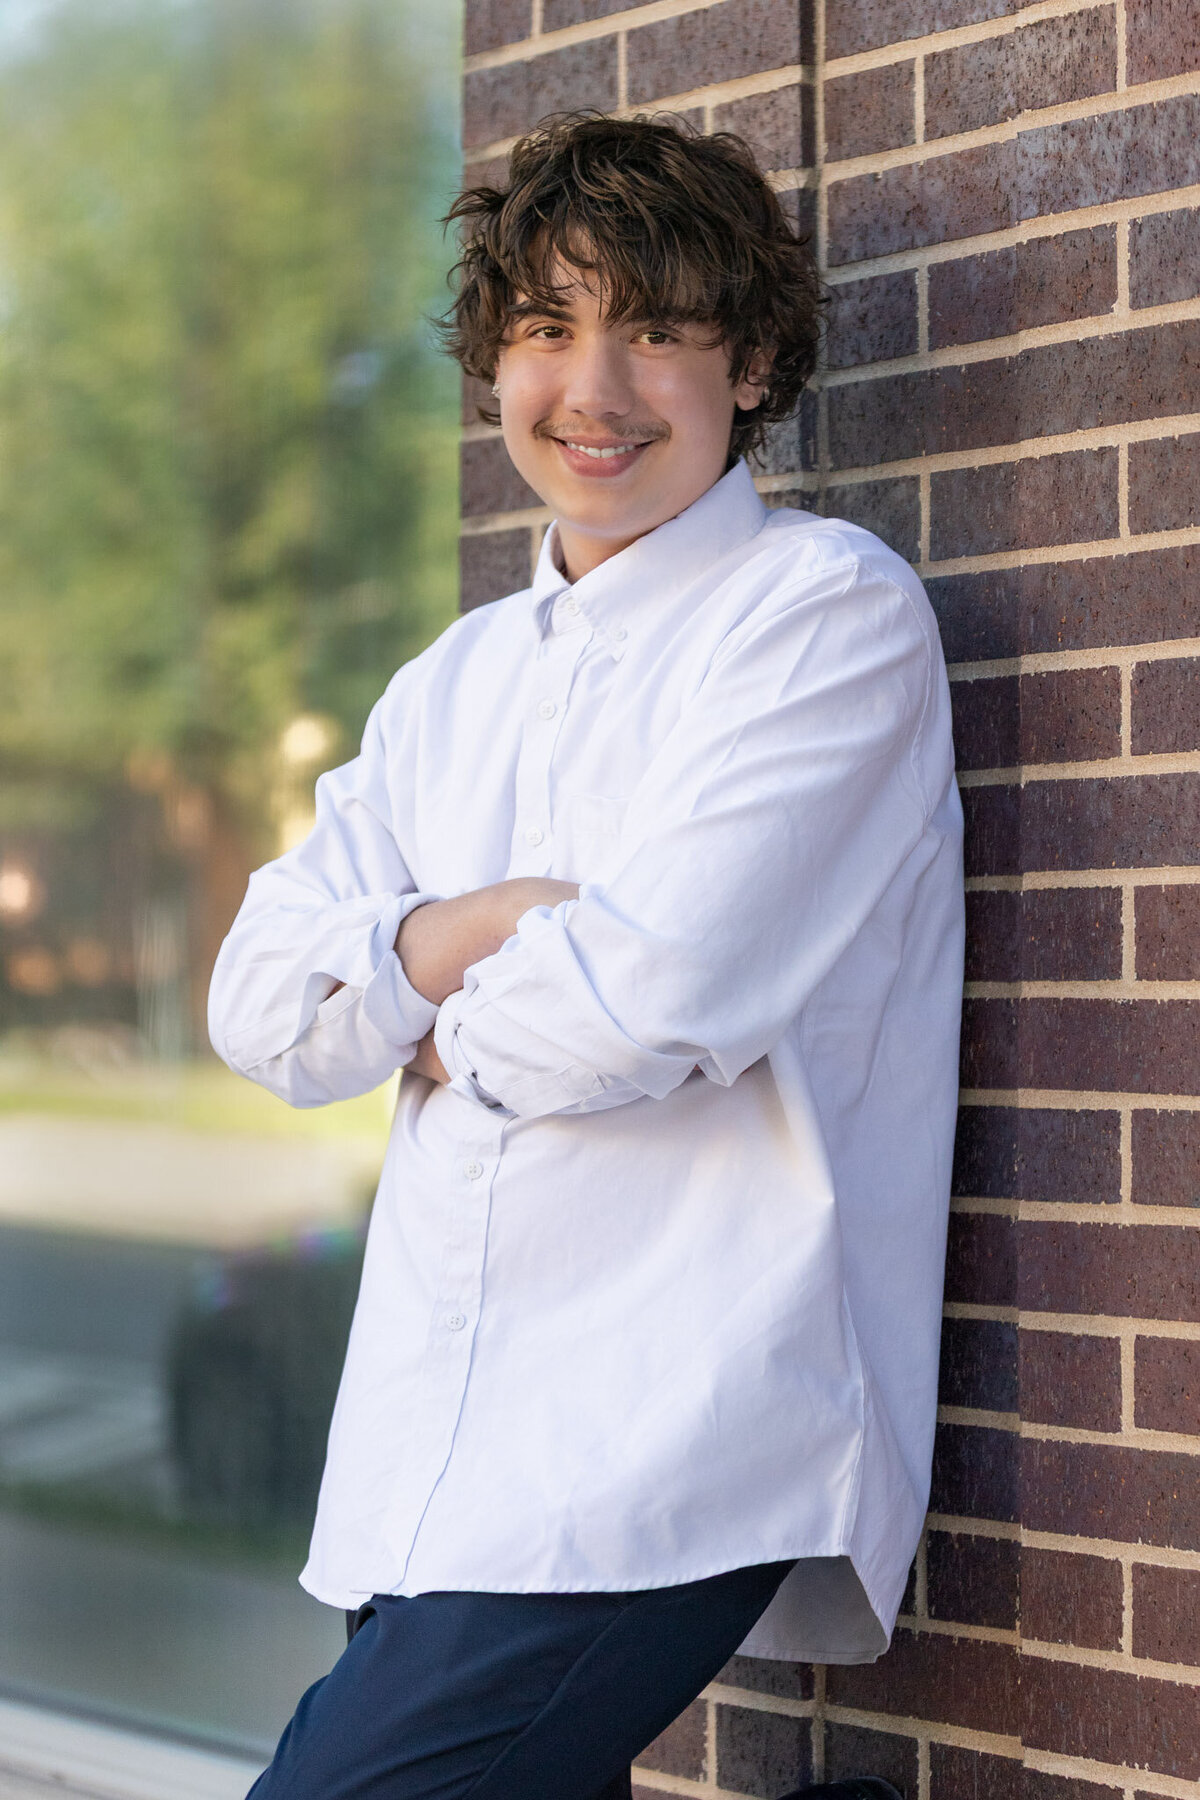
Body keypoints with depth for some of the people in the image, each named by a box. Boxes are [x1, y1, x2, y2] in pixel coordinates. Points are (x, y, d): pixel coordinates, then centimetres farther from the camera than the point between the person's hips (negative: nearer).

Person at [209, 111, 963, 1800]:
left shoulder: (830, 609, -3)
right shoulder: (455, 680, 18)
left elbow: (662, 991, -15)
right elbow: (260, 1003, 9)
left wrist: (444, 1019, 3)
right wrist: (482, 926, -9)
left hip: (670, 1459, -7)